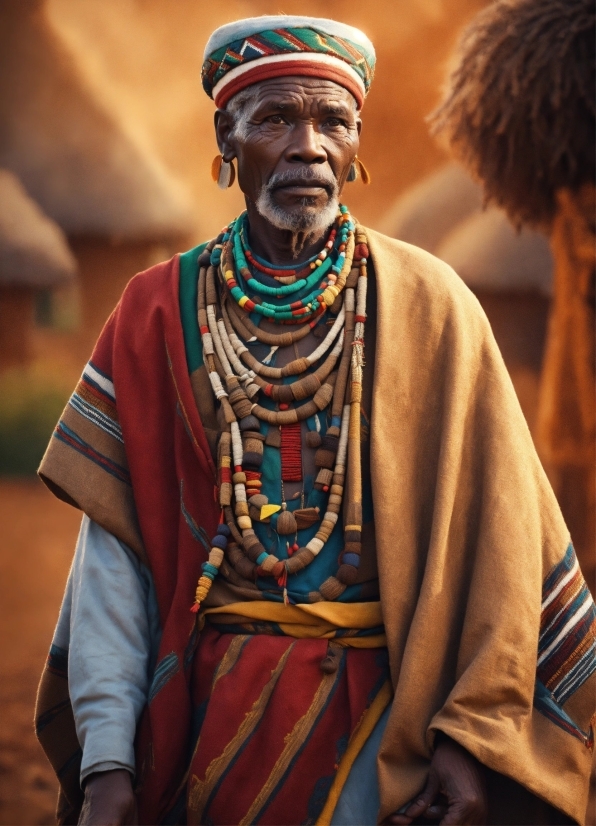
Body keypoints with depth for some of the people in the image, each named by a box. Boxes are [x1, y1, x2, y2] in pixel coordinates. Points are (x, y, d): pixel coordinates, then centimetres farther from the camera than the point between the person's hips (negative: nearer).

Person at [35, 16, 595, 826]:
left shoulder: (427, 309, -2)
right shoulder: (159, 314, 1)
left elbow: (494, 537, -6)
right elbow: (112, 549, -3)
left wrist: (473, 735, -14)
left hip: (377, 720, -1)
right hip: (202, 715, 1)